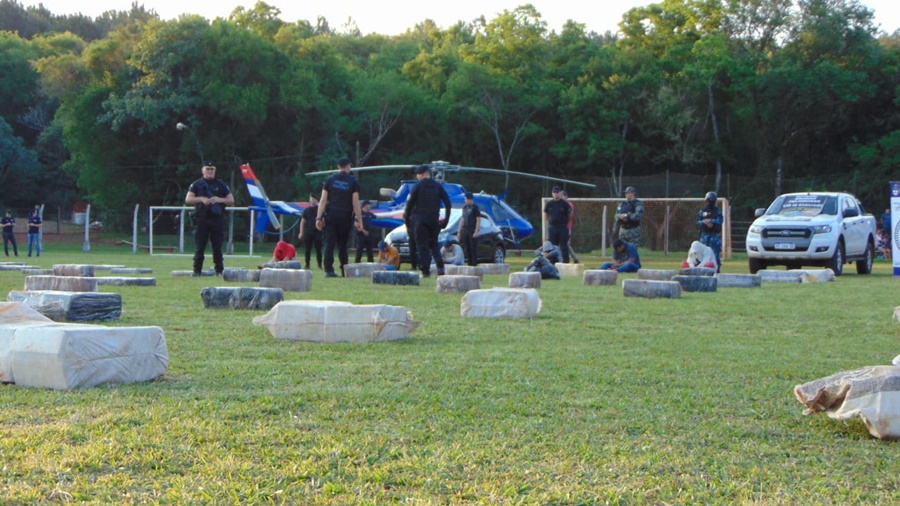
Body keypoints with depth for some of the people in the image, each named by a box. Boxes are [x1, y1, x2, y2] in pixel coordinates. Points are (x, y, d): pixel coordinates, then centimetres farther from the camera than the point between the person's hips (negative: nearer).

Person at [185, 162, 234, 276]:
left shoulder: (221, 185, 12)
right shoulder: (196, 184, 10)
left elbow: (231, 201, 10)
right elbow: (188, 199, 3)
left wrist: (219, 199, -7)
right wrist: (201, 199, -11)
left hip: (217, 219, 1)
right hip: (201, 219, -1)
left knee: (218, 247, 1)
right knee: (199, 247, -2)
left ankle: (220, 271, 3)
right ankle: (197, 270, 1)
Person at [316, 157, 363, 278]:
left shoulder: (330, 180, 7)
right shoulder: (353, 181, 3)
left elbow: (323, 200, 1)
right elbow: (355, 203, -2)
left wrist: (319, 218, 1)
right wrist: (359, 220, 1)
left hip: (331, 216, 1)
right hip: (346, 217, -1)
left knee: (330, 243, -2)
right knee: (343, 244, 10)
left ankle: (329, 270, -11)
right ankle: (345, 271, 12)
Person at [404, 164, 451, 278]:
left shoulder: (418, 186, -4)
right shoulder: (438, 186, 8)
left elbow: (410, 202, -6)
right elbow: (447, 202, 5)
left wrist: (407, 216, 4)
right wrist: (446, 218, 9)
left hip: (420, 219, -4)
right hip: (434, 219, 4)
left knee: (422, 245, 0)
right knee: (433, 244, 16)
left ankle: (425, 270, -6)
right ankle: (440, 266, -4)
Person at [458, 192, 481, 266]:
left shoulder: (475, 207, -3)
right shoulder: (465, 207, 17)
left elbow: (478, 219, -8)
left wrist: (476, 231, -15)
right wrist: (459, 231, 17)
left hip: (472, 231, -7)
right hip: (465, 230, 7)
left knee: (473, 248, -8)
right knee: (466, 249, 5)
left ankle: (474, 264, -7)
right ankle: (469, 263, 11)